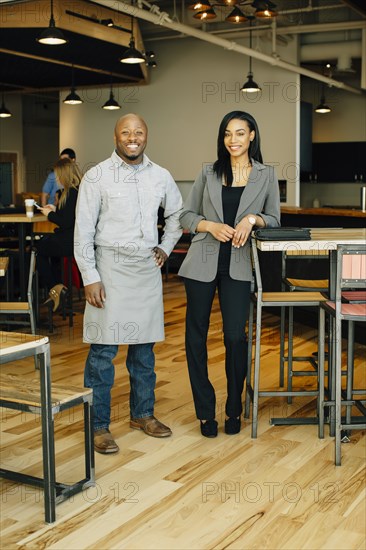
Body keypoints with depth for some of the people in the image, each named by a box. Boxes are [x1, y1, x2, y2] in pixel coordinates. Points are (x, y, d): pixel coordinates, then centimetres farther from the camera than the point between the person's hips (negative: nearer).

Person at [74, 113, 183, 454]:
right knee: (103, 349, -4)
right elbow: (83, 230, -6)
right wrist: (90, 277, -12)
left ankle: (142, 413, 26)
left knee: (144, 346, 12)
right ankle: (98, 425, 5)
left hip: (147, 267, 4)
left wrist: (166, 247, 13)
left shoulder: (160, 176, 9)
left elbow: (177, 213, 25)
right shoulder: (97, 176, -4)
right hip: (110, 266, -4)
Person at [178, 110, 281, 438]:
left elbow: (274, 220, 8)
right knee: (196, 334, 4)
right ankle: (205, 410, 18)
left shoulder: (266, 176, 6)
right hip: (203, 263, 1)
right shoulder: (209, 173, 7)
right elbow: (186, 216, 9)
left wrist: (253, 219, -12)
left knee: (235, 336, -4)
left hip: (238, 266, -1)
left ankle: (234, 410, 17)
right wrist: (211, 226, -10)